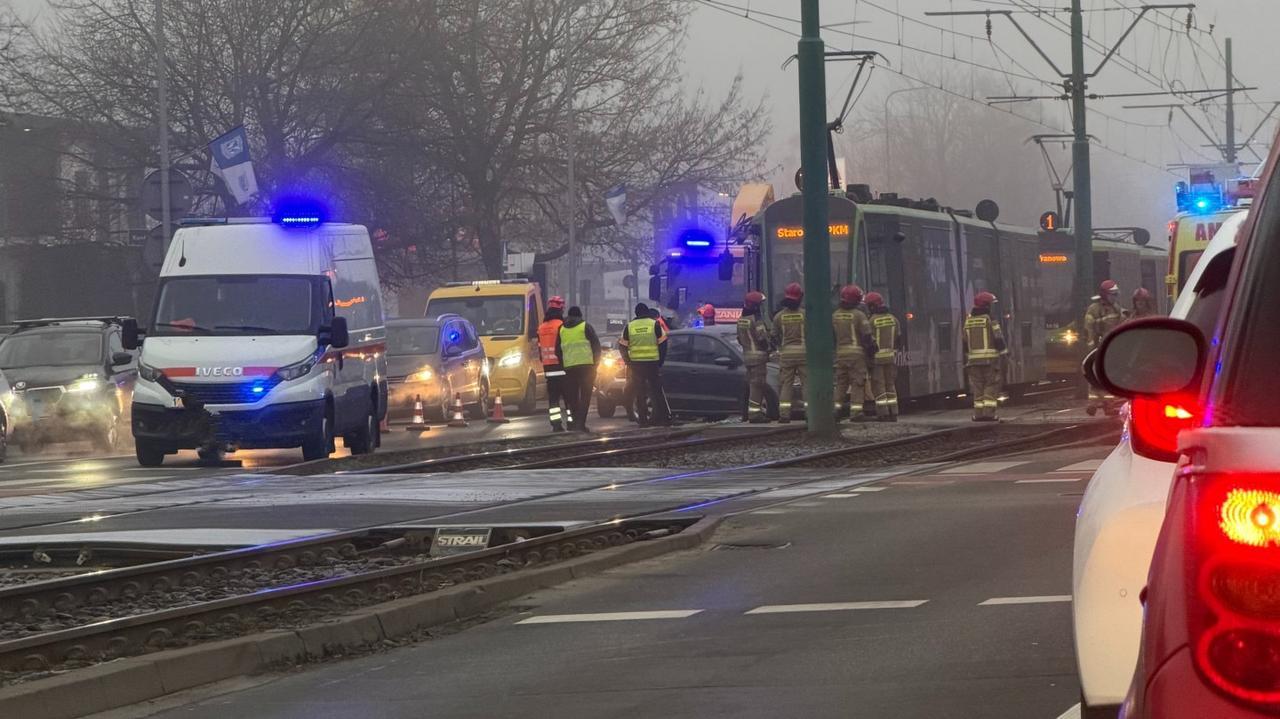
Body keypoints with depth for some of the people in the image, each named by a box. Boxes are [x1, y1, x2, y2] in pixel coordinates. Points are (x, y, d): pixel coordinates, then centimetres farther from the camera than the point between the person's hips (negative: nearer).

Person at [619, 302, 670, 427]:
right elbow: (662, 343, 0)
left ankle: (643, 420, 2)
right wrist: (660, 361, 6)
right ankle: (664, 417, 3)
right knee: (657, 391, 6)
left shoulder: (629, 326, 5)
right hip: (653, 363, -1)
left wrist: (628, 363, 11)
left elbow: (622, 346, 5)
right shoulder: (654, 324, 1)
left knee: (640, 393, 5)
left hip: (636, 364, 1)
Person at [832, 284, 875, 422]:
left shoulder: (835, 315, 7)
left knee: (841, 383, 11)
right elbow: (867, 336, -10)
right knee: (857, 384, -3)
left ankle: (837, 409, 7)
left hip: (840, 353, 5)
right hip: (856, 352, -5)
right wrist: (871, 350, 1)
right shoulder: (859, 315, -9)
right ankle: (856, 412, -7)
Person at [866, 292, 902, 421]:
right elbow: (899, 339, 10)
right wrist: (897, 352, 20)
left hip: (876, 358, -5)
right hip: (891, 357, 5)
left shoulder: (872, 321, -12)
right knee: (890, 385, 12)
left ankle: (883, 415, -5)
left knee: (879, 386, -1)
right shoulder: (893, 319, 5)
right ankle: (893, 414, 11)